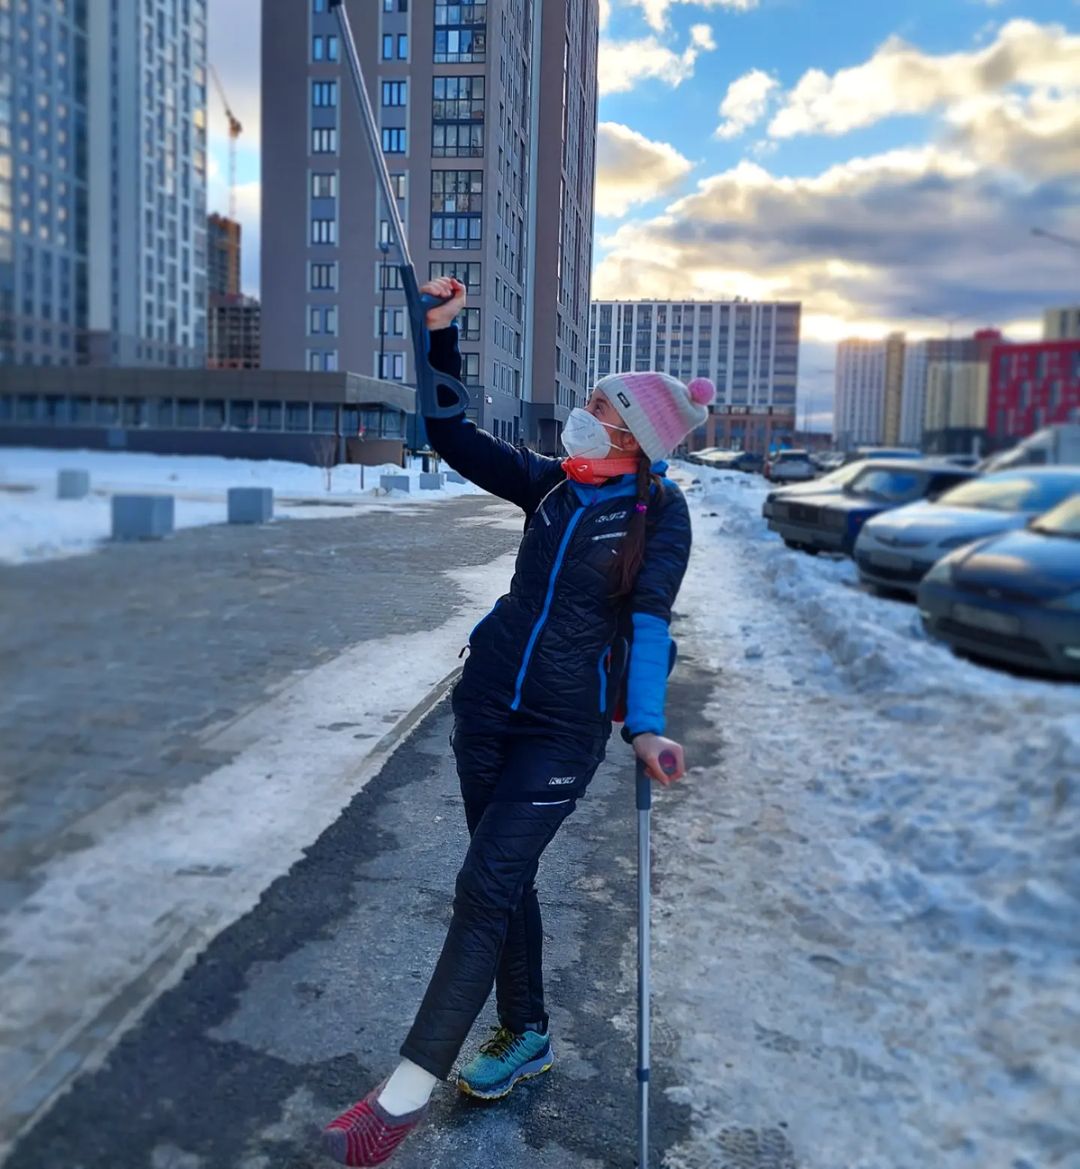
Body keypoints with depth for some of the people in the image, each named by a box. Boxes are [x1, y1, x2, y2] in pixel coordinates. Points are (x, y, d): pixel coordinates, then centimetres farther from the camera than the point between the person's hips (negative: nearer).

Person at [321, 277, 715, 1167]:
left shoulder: (661, 511, -9)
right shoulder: (550, 482, 3)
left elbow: (649, 622, -16)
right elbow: (452, 435, 6)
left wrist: (646, 725, -27)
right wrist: (442, 336, -3)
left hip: (566, 728, -5)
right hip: (487, 700, 6)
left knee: (486, 884, -8)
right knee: (506, 880, 14)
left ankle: (411, 1086, 2)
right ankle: (527, 1036, 34)